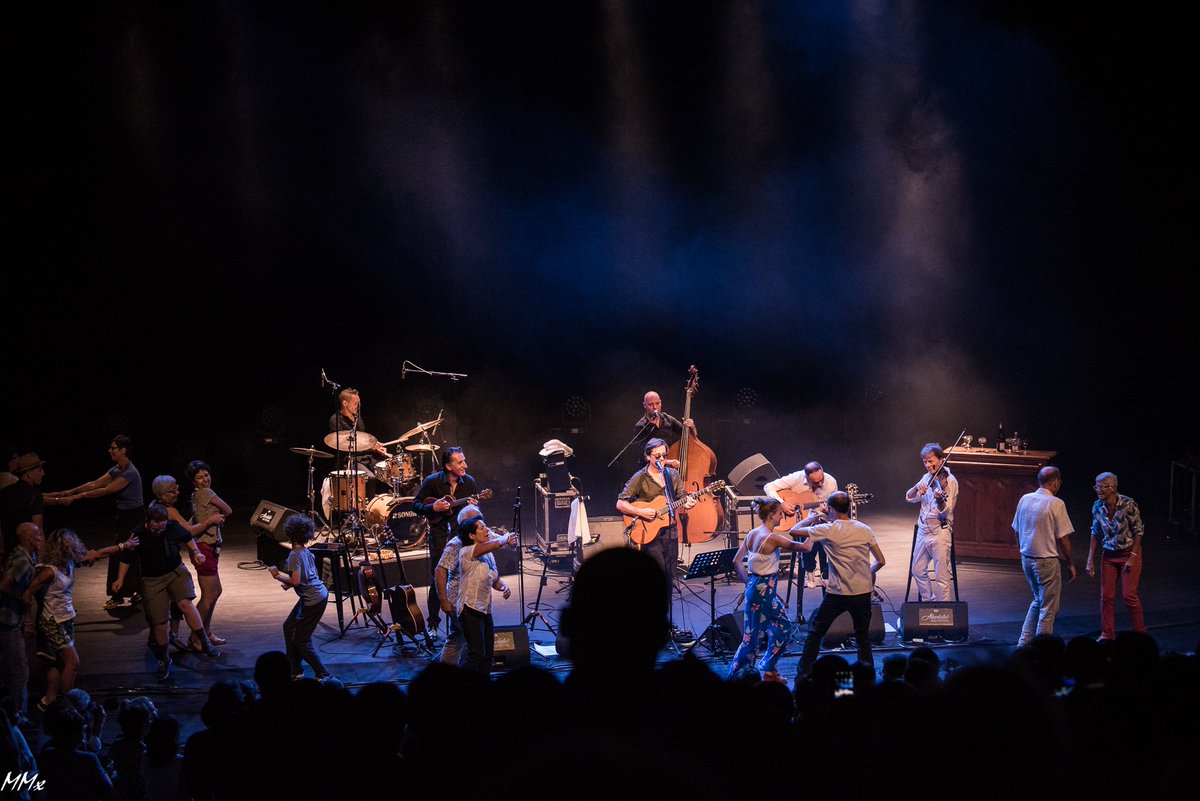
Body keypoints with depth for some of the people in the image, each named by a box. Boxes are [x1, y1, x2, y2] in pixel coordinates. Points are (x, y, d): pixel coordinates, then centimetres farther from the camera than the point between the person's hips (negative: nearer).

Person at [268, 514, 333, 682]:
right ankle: (295, 670, 22)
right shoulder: (306, 552, 10)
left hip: (313, 601, -9)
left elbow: (295, 581, -23)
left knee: (301, 640, -1)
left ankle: (323, 675, -1)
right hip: (320, 594, 9)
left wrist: (277, 575, -10)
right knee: (289, 626, 18)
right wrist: (287, 582, 14)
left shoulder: (295, 555, -17)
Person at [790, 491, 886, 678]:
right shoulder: (865, 530, 2)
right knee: (863, 637, 17)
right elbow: (881, 561, 5)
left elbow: (794, 531, -3)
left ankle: (804, 675, 8)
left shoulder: (828, 530, -8)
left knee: (815, 634, 10)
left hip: (837, 593, -3)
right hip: (863, 592, 3)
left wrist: (811, 519, 16)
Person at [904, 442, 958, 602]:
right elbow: (909, 498, 6)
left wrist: (940, 500, -39)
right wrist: (917, 487, -14)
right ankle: (929, 603, 30)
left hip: (940, 532, -7)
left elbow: (946, 511, -17)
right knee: (918, 571, 15)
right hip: (923, 530, 7)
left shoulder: (949, 481, -9)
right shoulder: (927, 478, 11)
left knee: (942, 577, -5)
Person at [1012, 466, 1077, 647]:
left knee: (1038, 600, 23)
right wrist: (1071, 563, -3)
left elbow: (1017, 531, 12)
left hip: (1026, 559, 7)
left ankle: (1025, 641, 20)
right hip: (1047, 560, -7)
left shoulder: (1024, 499, 4)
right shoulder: (1056, 504, -15)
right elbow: (1063, 538, -13)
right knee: (1048, 607, 3)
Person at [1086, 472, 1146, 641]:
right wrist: (1090, 560, 3)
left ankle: (1140, 632, 10)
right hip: (1109, 555, 5)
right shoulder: (1098, 507, -4)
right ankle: (1107, 635, 12)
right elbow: (1096, 533, 6)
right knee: (1106, 596, 2)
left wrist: (1132, 557, -15)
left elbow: (1138, 531, -11)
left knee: (1129, 595, -7)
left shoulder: (1128, 505, -19)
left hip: (1129, 553, -5)